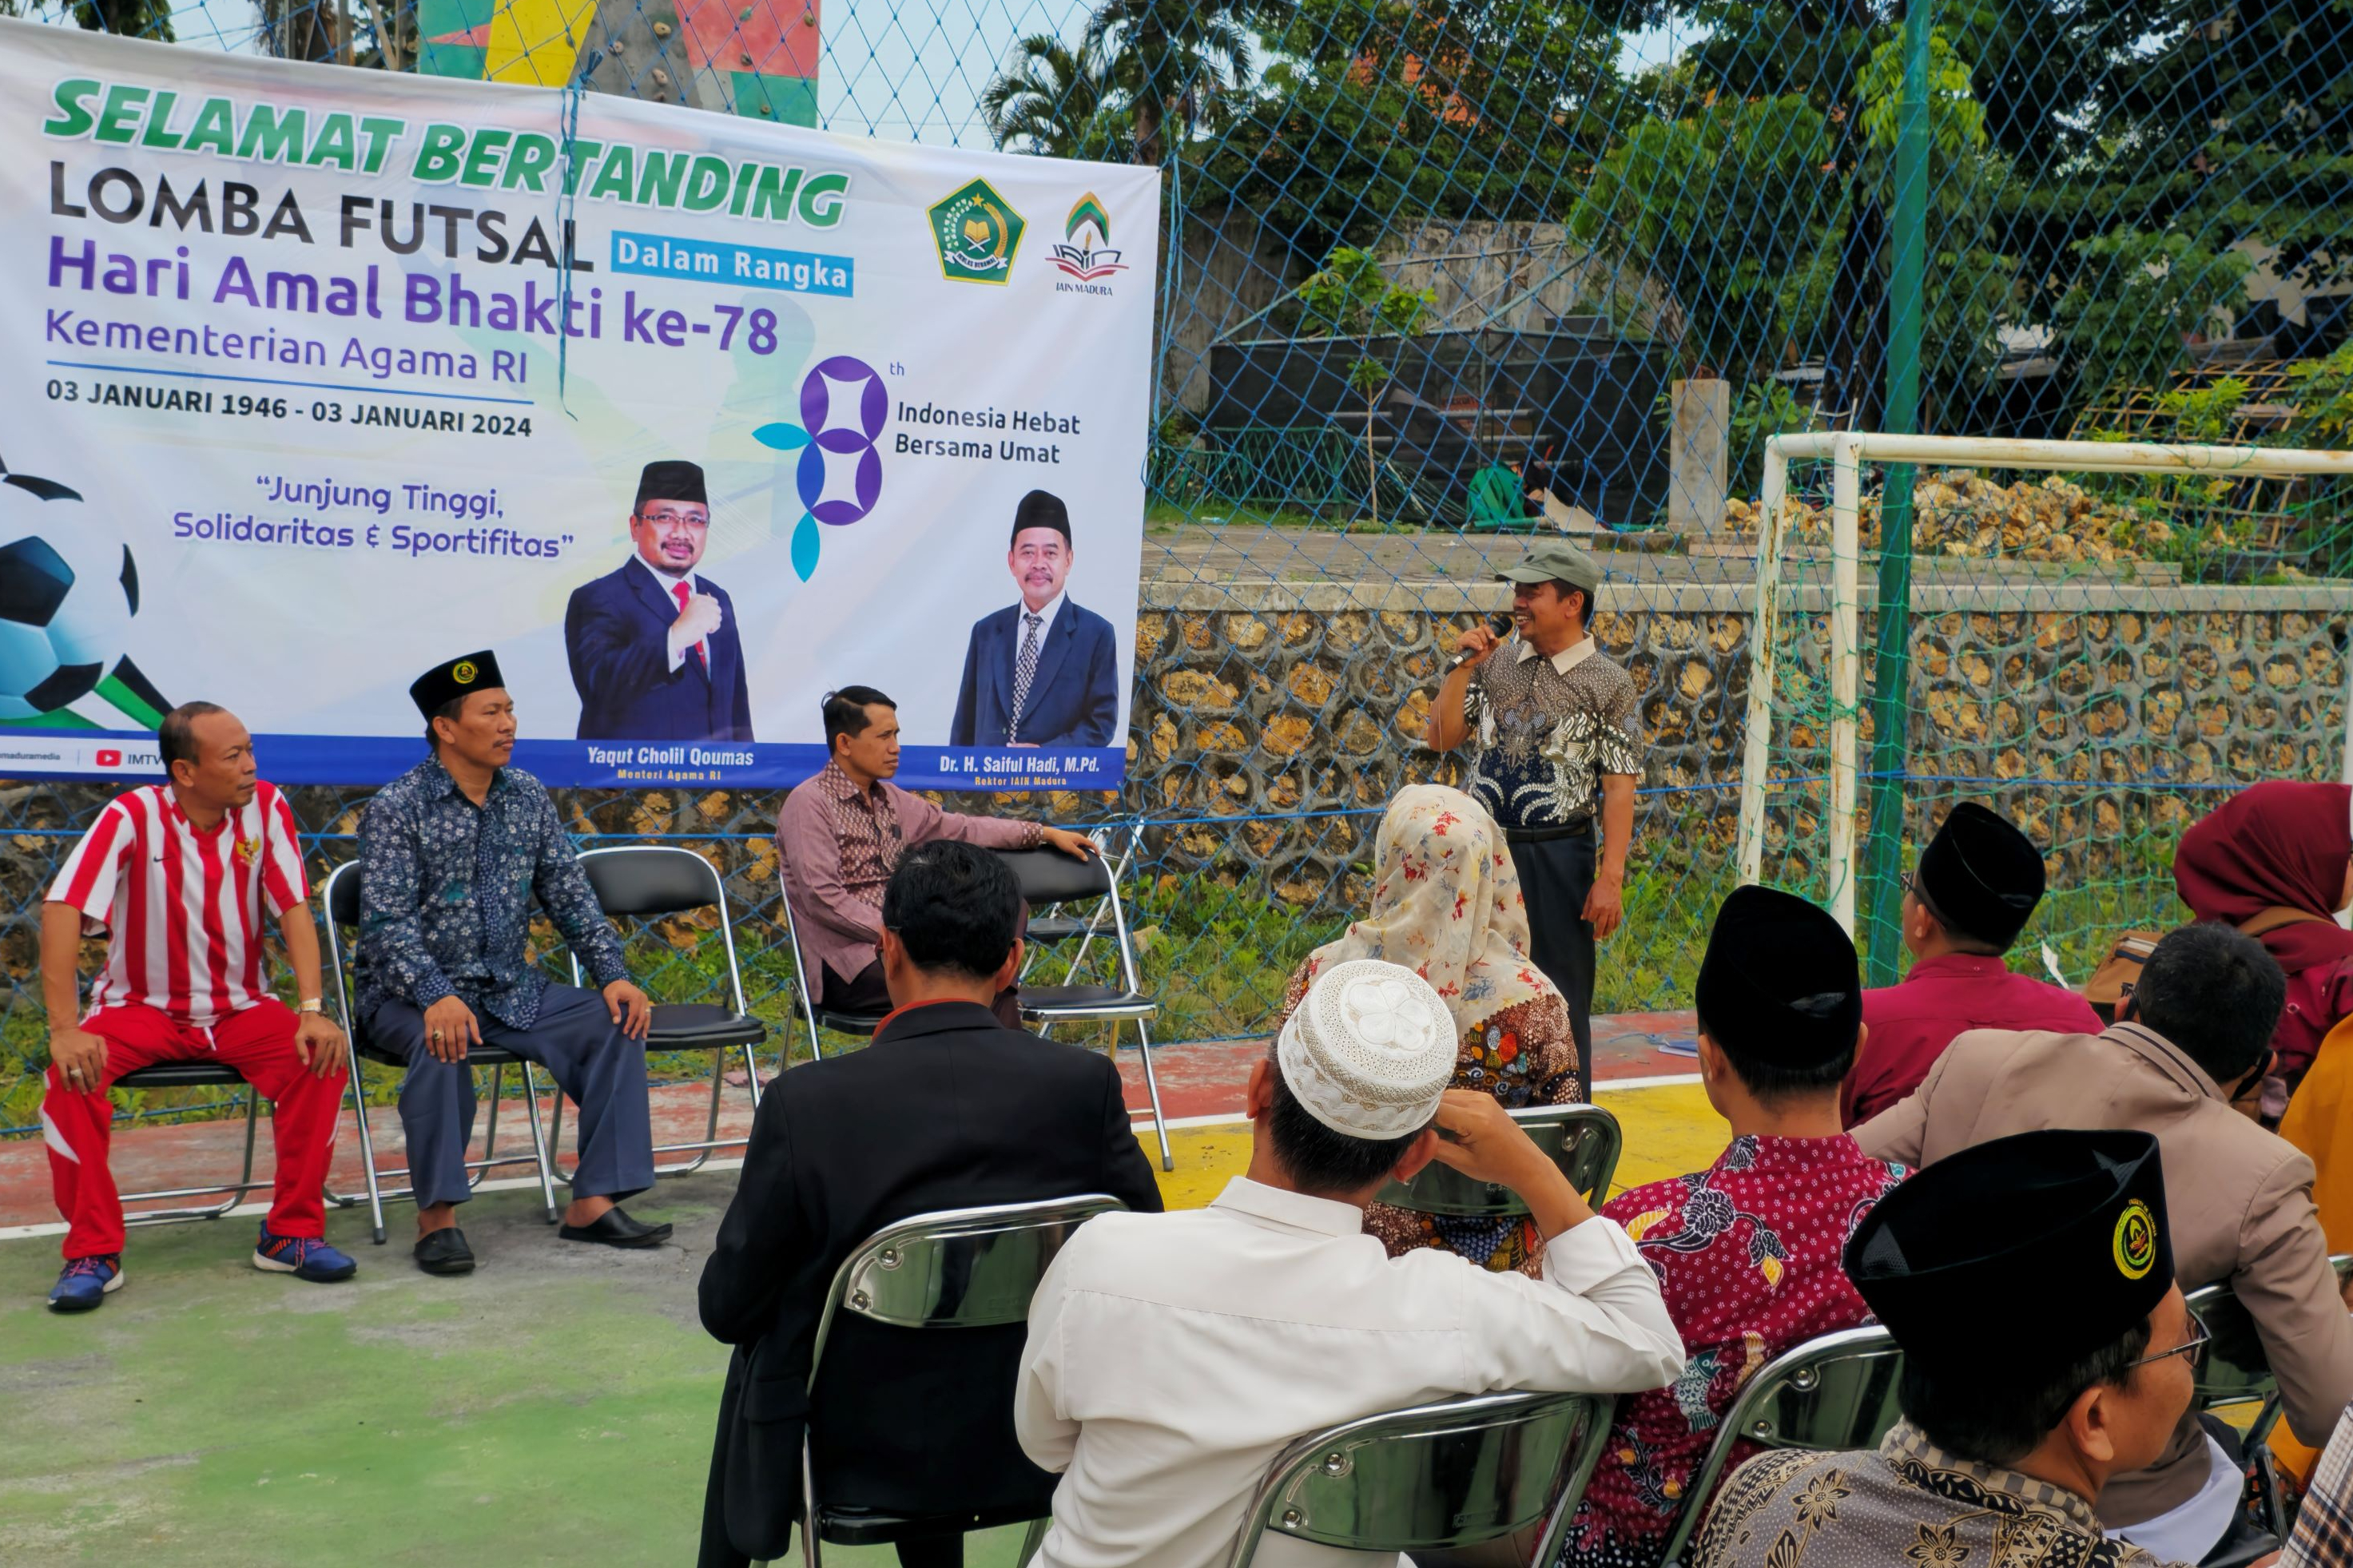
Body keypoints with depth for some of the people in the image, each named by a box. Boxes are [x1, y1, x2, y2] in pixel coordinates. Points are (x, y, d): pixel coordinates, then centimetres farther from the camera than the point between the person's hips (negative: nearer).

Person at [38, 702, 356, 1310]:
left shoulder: (266, 808, -7)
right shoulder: (133, 817, -16)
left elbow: (294, 910, -9)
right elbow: (62, 911, -22)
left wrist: (313, 1009, -22)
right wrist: (64, 1030, -30)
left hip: (240, 1008, 2)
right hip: (142, 1008, -2)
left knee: (319, 1057, -25)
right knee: (73, 1071, -30)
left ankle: (292, 1233, -11)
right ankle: (94, 1253, -16)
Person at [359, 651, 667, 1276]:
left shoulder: (528, 797, 6)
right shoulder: (396, 808, -11)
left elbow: (570, 895, 7)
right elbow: (387, 920, -19)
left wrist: (613, 975, -7)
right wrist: (437, 997, -35)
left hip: (510, 988, 5)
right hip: (411, 992, -5)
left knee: (615, 1022, -14)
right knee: (443, 1043, -37)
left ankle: (593, 1202, -12)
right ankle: (438, 1216, -24)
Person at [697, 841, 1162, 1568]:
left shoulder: (807, 1102, -21)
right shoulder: (1086, 1084, -15)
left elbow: (729, 1306, -11)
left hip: (855, 1455, -2)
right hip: (1028, 1448, 2)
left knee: (759, 1348, 30)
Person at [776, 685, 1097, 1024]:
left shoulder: (888, 799, 16)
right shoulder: (809, 804, -8)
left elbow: (958, 828, 23)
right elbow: (822, 898, -16)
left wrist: (1045, 833, 20)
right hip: (846, 962, -8)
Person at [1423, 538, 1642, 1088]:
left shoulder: (1608, 684, -5)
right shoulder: (1494, 662, 6)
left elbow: (1618, 789, -9)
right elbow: (1442, 738, 7)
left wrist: (1610, 878, -15)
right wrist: (1463, 667, -3)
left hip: (1557, 857, -4)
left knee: (1561, 1001, 4)